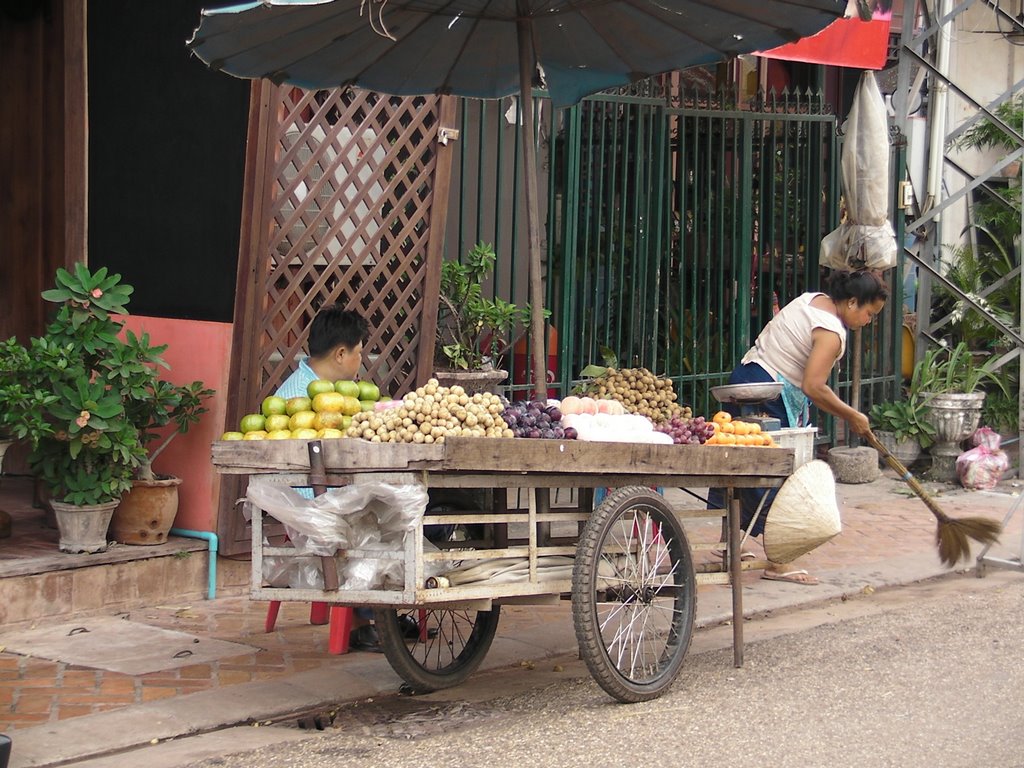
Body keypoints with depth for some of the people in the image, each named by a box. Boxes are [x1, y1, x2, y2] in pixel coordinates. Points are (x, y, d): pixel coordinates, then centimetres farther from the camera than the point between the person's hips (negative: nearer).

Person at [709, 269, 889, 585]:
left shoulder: (812, 299, 12)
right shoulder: (832, 332, -17)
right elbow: (813, 387, -23)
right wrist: (851, 416, -12)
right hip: (769, 399, -10)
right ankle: (777, 563, -1)